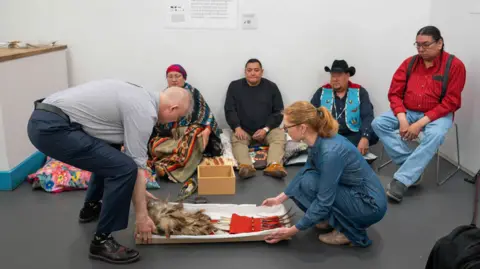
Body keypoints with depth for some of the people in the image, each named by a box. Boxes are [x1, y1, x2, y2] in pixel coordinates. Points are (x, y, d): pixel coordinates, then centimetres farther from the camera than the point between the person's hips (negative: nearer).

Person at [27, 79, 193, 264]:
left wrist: (139, 190, 32)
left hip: (44, 119, 11)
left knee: (109, 157, 28)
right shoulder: (145, 111, -12)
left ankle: (91, 207, 41)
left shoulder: (140, 97, 17)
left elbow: (131, 156, 26)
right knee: (124, 168, -16)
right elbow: (137, 166, -10)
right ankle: (102, 241, -3)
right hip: (52, 127, -11)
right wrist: (141, 215, -1)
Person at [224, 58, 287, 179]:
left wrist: (266, 129, -12)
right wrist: (237, 128, -16)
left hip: (267, 129, 1)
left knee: (280, 136, -28)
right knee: (236, 139, -31)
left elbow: (279, 111, 3)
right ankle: (246, 166, -55)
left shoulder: (271, 87, 6)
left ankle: (274, 165, -50)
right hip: (243, 130, 0)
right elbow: (229, 110, 2)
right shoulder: (235, 86, 6)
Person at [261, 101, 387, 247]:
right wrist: (280, 198, 14)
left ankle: (352, 232, -6)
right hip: (352, 192, 8)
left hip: (370, 205, -8)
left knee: (309, 183, -20)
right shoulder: (318, 141, -5)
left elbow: (324, 202, -27)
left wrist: (292, 231, -19)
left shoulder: (330, 152, -31)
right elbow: (304, 172, 13)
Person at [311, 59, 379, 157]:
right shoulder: (321, 92, 11)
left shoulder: (359, 92, 6)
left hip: (352, 136, 0)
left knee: (373, 135, -28)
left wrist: (365, 138, -24)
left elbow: (368, 117, -5)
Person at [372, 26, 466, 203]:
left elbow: (450, 103, -14)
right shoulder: (409, 63, 2)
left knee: (435, 135, -36)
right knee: (378, 123, -19)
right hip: (407, 112, 4)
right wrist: (402, 120, -16)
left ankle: (401, 180, -30)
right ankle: (412, 170, -20)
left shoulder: (454, 65, -9)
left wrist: (420, 123, -22)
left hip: (438, 114, -4)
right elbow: (395, 93, 1)